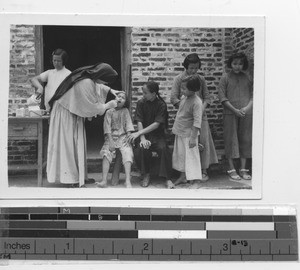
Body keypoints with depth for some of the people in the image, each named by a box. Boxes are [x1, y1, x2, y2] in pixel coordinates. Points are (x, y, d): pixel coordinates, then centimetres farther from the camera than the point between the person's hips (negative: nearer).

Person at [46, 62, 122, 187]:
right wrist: (108, 105, -10)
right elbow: (93, 107, -22)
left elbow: (97, 86, 20)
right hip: (66, 115, -10)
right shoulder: (86, 84, -32)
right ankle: (71, 177, 3)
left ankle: (80, 176, 18)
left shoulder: (89, 77, -6)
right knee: (68, 144, -3)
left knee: (77, 144, 12)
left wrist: (110, 90, 7)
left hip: (73, 112, 10)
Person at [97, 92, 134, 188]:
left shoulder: (125, 111, 9)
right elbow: (107, 128, -2)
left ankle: (128, 181, -31)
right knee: (106, 153, -23)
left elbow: (128, 126, 3)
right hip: (111, 137, 0)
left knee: (127, 153, -24)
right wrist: (110, 141, -12)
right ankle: (104, 181, -29)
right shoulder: (109, 112, 5)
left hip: (123, 137, 0)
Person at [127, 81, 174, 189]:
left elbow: (157, 124, -15)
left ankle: (167, 179, -20)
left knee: (163, 148, -31)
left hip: (158, 134, -1)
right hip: (144, 134, 1)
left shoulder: (161, 105, -7)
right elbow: (139, 122, -5)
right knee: (140, 149, -30)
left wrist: (139, 133, -21)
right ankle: (146, 175, -7)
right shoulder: (141, 103, 0)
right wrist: (142, 139, -19)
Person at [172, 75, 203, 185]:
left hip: (188, 134, -8)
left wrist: (193, 138, -25)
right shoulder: (185, 98, 4)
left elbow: (197, 122, -23)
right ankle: (182, 177, 27)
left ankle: (192, 179, 3)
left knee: (189, 157, -3)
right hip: (180, 132, 8)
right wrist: (175, 127, 22)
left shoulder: (196, 102, -21)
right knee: (180, 155, 15)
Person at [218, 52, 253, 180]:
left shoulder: (247, 78, 9)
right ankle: (231, 169, 7)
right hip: (230, 113, -2)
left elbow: (252, 95, 7)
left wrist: (248, 107, -11)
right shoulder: (225, 78, 3)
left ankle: (243, 169, 12)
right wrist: (235, 110, -12)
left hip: (246, 113, 2)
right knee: (231, 140, -1)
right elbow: (222, 97, -3)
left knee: (245, 140, 4)